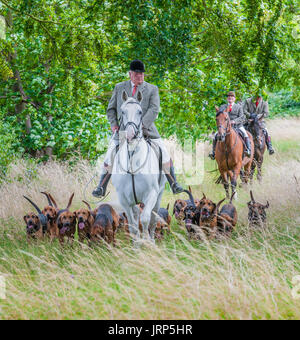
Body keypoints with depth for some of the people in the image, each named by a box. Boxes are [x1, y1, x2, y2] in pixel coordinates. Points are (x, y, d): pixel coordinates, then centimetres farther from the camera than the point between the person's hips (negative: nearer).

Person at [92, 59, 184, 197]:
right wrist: (114, 125, -1)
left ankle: (174, 185, 3)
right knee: (111, 153, -13)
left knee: (163, 152, -9)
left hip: (146, 129, -1)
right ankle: (101, 187, -4)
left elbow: (154, 110, -8)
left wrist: (141, 125, -22)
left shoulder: (152, 89, 4)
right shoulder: (120, 87, 10)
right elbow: (111, 108, 16)